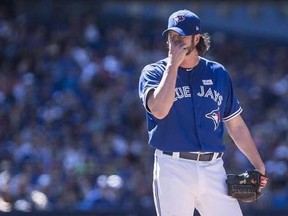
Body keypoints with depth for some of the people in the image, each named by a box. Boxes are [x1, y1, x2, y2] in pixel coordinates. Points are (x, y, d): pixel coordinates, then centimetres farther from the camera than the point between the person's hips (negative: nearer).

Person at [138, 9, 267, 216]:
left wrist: (258, 166, 8)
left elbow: (236, 125, 16)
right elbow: (159, 110, -18)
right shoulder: (153, 73, 3)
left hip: (213, 169, 3)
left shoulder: (218, 73, 12)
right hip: (173, 169, -3)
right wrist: (173, 64, -12)